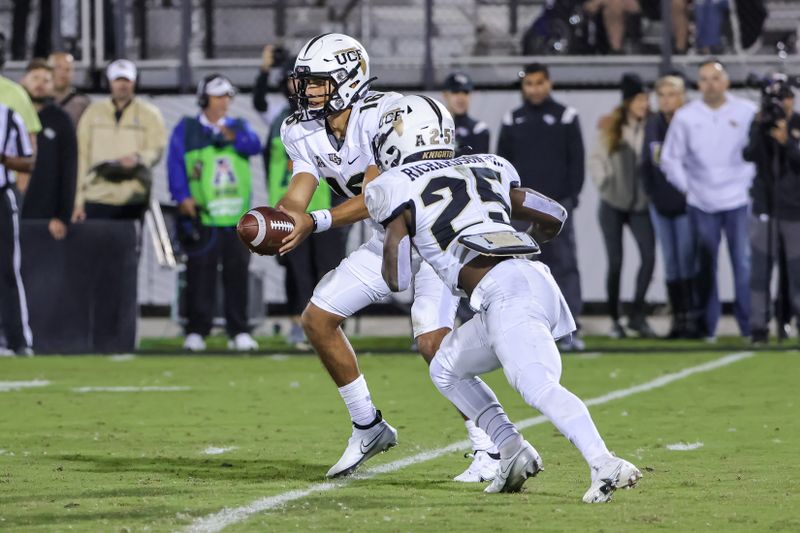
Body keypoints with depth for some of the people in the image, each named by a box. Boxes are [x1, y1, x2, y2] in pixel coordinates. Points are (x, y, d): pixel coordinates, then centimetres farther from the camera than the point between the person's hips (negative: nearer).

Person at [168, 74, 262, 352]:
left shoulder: (239, 126, 15)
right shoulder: (186, 129, 9)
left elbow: (254, 146, -5)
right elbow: (175, 162, -1)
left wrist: (233, 137, -24)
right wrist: (182, 196, -14)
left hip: (236, 214, 2)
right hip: (202, 213, -2)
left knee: (237, 272, 3)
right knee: (200, 272, -4)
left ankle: (239, 332, 7)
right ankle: (196, 331, 0)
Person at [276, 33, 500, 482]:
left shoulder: (384, 115, -26)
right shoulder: (303, 132, -3)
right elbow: (297, 198, -10)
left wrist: (316, 222, -43)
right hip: (387, 242, 8)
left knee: (433, 341, -23)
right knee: (318, 318, 4)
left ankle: (491, 448, -15)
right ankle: (369, 428, 18)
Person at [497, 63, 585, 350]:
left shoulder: (566, 118, 5)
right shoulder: (512, 121, 11)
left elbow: (576, 160, 4)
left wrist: (571, 196, -5)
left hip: (557, 205, -2)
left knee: (564, 265, -6)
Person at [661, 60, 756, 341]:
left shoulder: (746, 112, 2)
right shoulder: (685, 117, 3)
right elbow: (670, 158, 8)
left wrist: (750, 183, -2)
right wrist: (686, 188, 2)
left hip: (738, 201, -1)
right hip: (701, 203, 1)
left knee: (744, 262, -6)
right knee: (705, 265, 3)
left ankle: (749, 325, -2)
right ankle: (707, 326, 9)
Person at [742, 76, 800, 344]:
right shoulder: (759, 124, 2)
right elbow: (749, 155, -10)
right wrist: (760, 129, -22)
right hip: (764, 208, 1)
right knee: (760, 269, -2)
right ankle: (758, 326, -1)